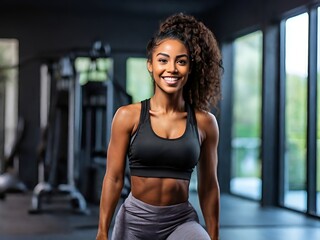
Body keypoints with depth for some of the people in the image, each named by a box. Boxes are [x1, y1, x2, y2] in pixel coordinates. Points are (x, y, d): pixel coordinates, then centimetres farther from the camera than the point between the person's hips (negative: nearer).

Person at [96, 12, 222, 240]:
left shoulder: (205, 122, -1)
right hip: (134, 221, 0)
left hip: (181, 222, 0)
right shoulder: (128, 116, -4)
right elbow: (113, 178, -3)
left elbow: (208, 185, 5)